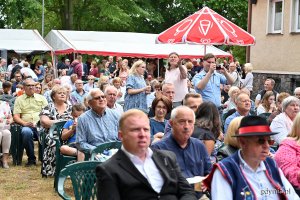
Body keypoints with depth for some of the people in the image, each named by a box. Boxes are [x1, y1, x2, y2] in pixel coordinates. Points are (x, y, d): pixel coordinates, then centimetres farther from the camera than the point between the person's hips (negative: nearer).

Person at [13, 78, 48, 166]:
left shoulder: (41, 98, 20)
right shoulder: (19, 99, 16)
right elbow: (16, 117, 7)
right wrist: (24, 123, -12)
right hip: (27, 126, -1)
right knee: (26, 132, -37)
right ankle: (31, 159, -22)